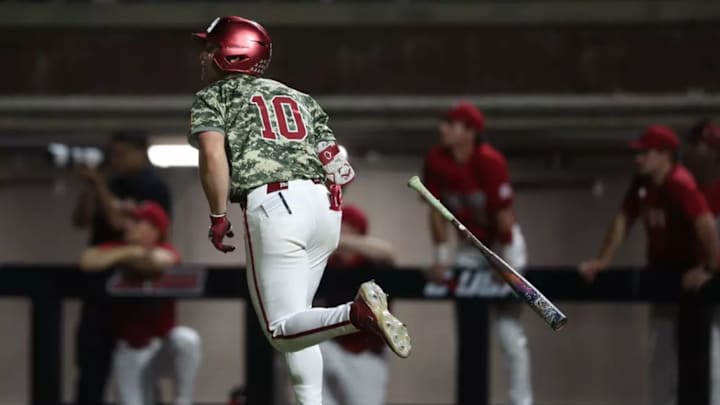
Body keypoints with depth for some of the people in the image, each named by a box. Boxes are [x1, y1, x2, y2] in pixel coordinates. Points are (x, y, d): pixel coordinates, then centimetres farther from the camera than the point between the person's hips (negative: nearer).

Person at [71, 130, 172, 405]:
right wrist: (89, 188, -2)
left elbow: (121, 222, -20)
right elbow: (81, 221, 12)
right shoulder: (113, 185, 14)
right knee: (91, 357, 7)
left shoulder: (152, 187, -10)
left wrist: (100, 187, -17)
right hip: (101, 283, 8)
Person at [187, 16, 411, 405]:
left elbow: (212, 155, -8)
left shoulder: (212, 97, 11)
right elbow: (337, 162, 15)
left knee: (282, 329, -8)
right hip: (324, 203, 6)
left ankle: (357, 313, -33)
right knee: (294, 317, 19)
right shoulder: (298, 97, 26)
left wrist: (218, 217, -2)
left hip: (271, 204, -6)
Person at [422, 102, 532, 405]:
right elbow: (437, 210, 0)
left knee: (509, 330, -12)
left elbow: (504, 215, -23)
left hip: (503, 244, -6)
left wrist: (504, 263, -20)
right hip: (469, 247, 6)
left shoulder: (489, 161, -25)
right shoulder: (436, 161, -9)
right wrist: (441, 257, -2)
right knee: (468, 334, 8)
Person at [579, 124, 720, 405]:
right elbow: (623, 220, 4)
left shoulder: (680, 184, -27)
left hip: (690, 278, -9)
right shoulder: (642, 184, 1)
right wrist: (602, 261, -2)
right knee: (660, 351, 12)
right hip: (661, 276, 9)